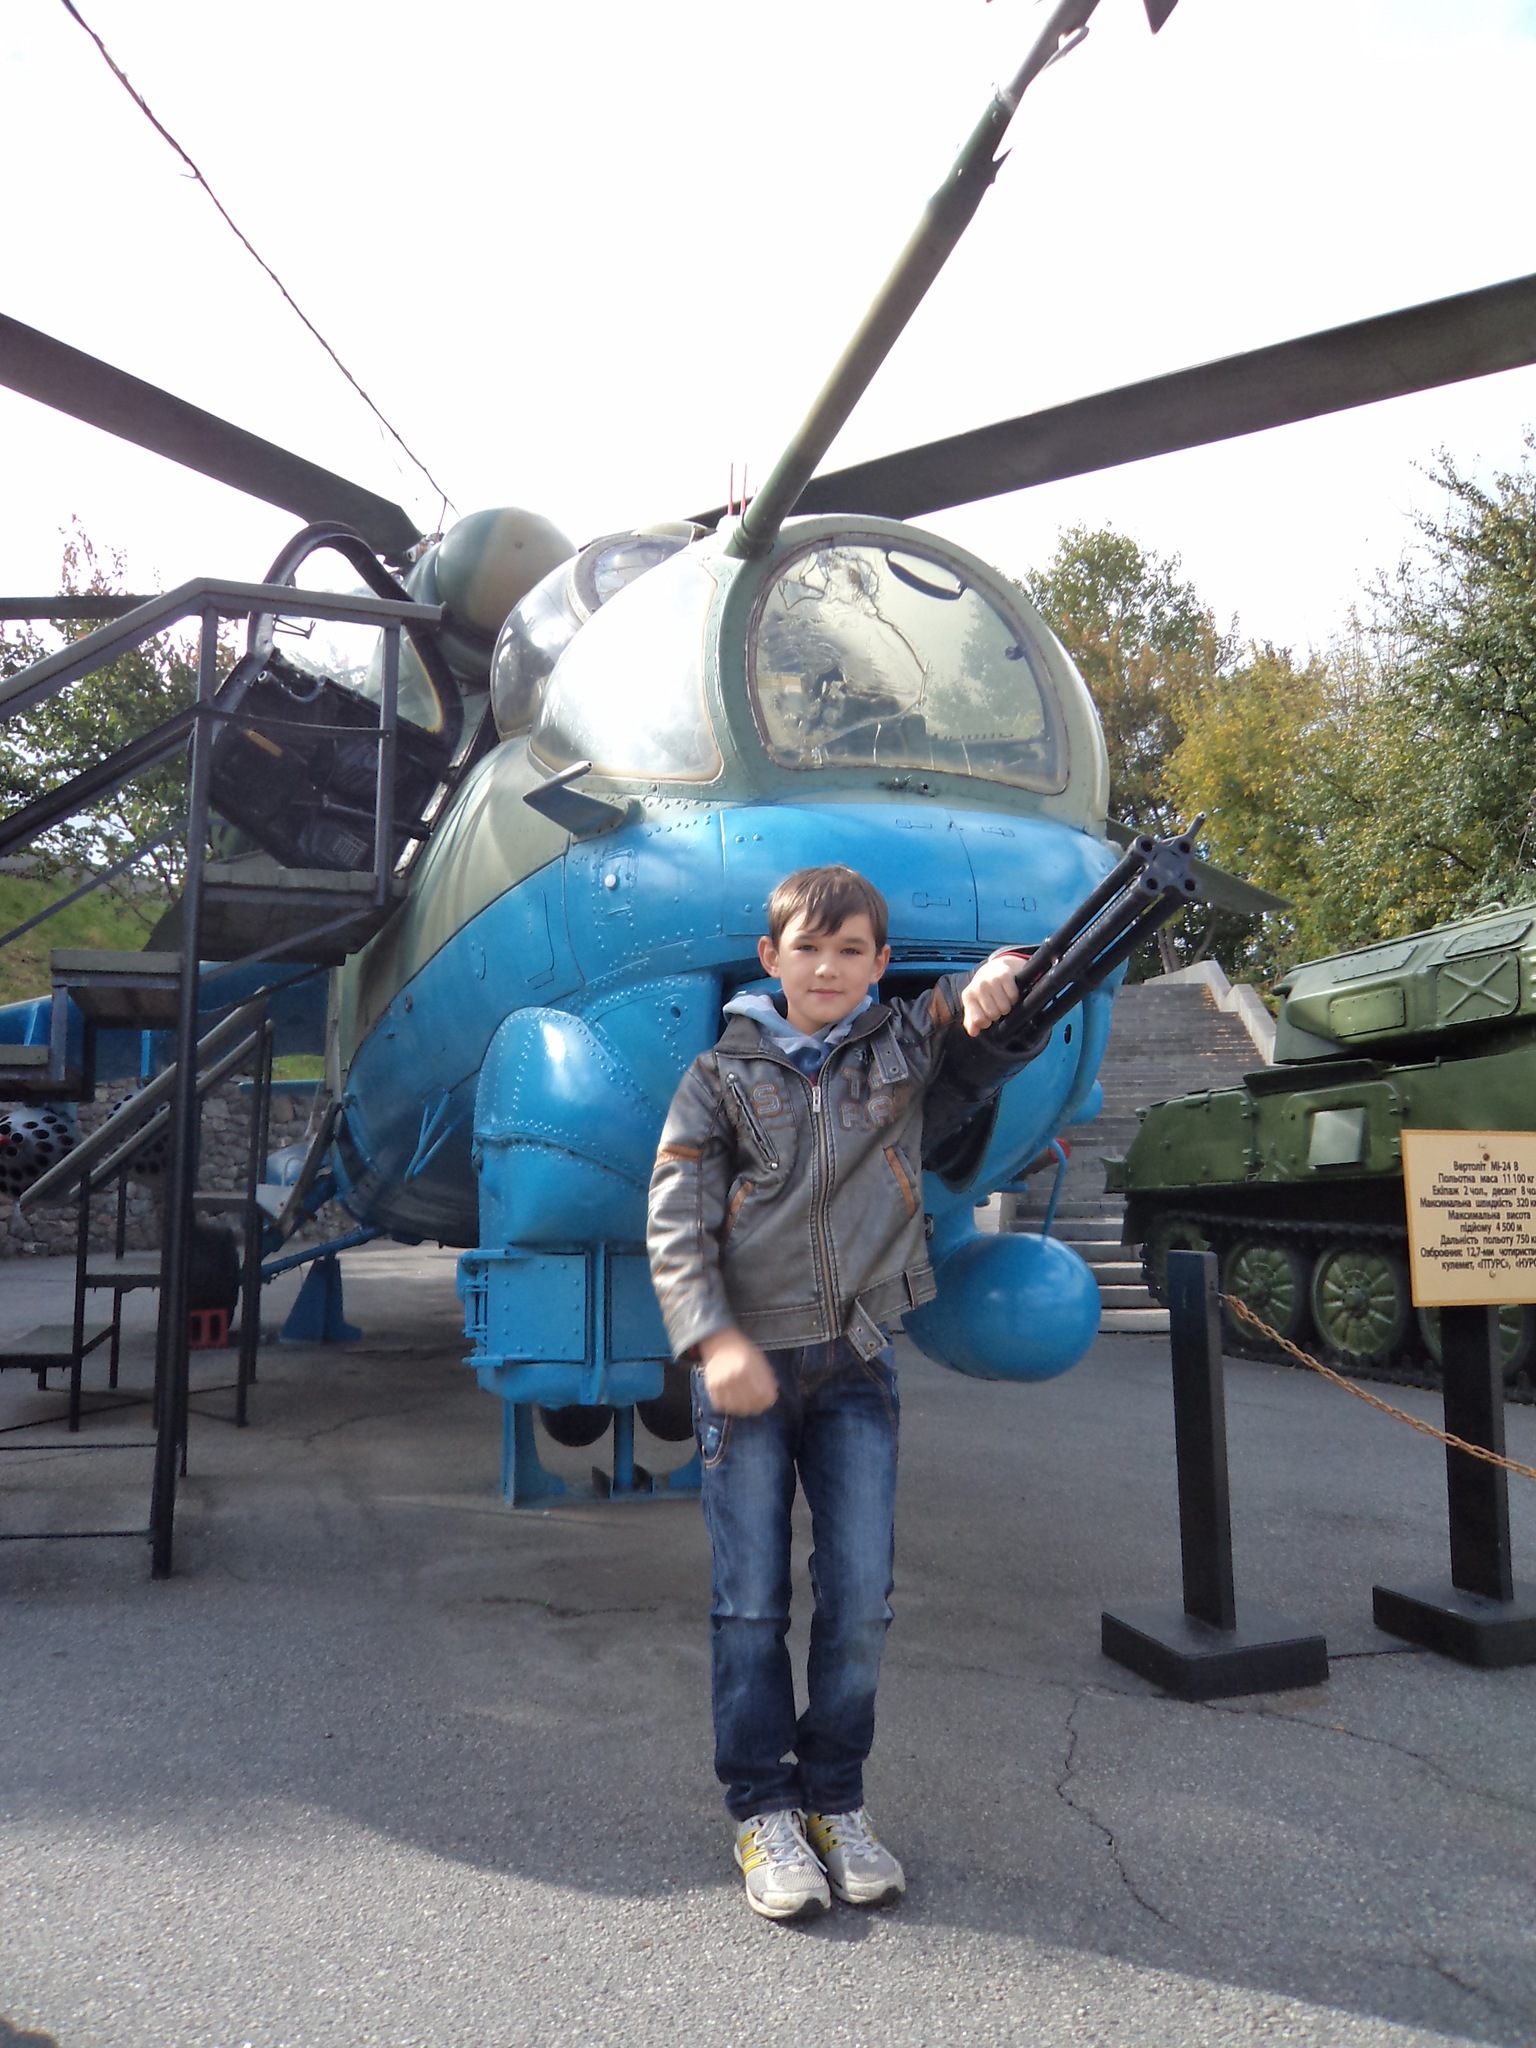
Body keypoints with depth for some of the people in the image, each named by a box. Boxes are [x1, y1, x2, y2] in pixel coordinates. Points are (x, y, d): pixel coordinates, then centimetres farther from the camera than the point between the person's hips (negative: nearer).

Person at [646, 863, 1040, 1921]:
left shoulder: (910, 1041, 5)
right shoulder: (721, 1076, 1)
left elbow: (1027, 999, 2)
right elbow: (675, 1220, -4)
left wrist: (997, 983, -22)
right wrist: (713, 1337, -17)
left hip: (857, 1363, 2)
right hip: (748, 1361, -1)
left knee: (861, 1597, 6)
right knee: (752, 1601, 5)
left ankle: (836, 1801, 25)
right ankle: (764, 1811, 21)